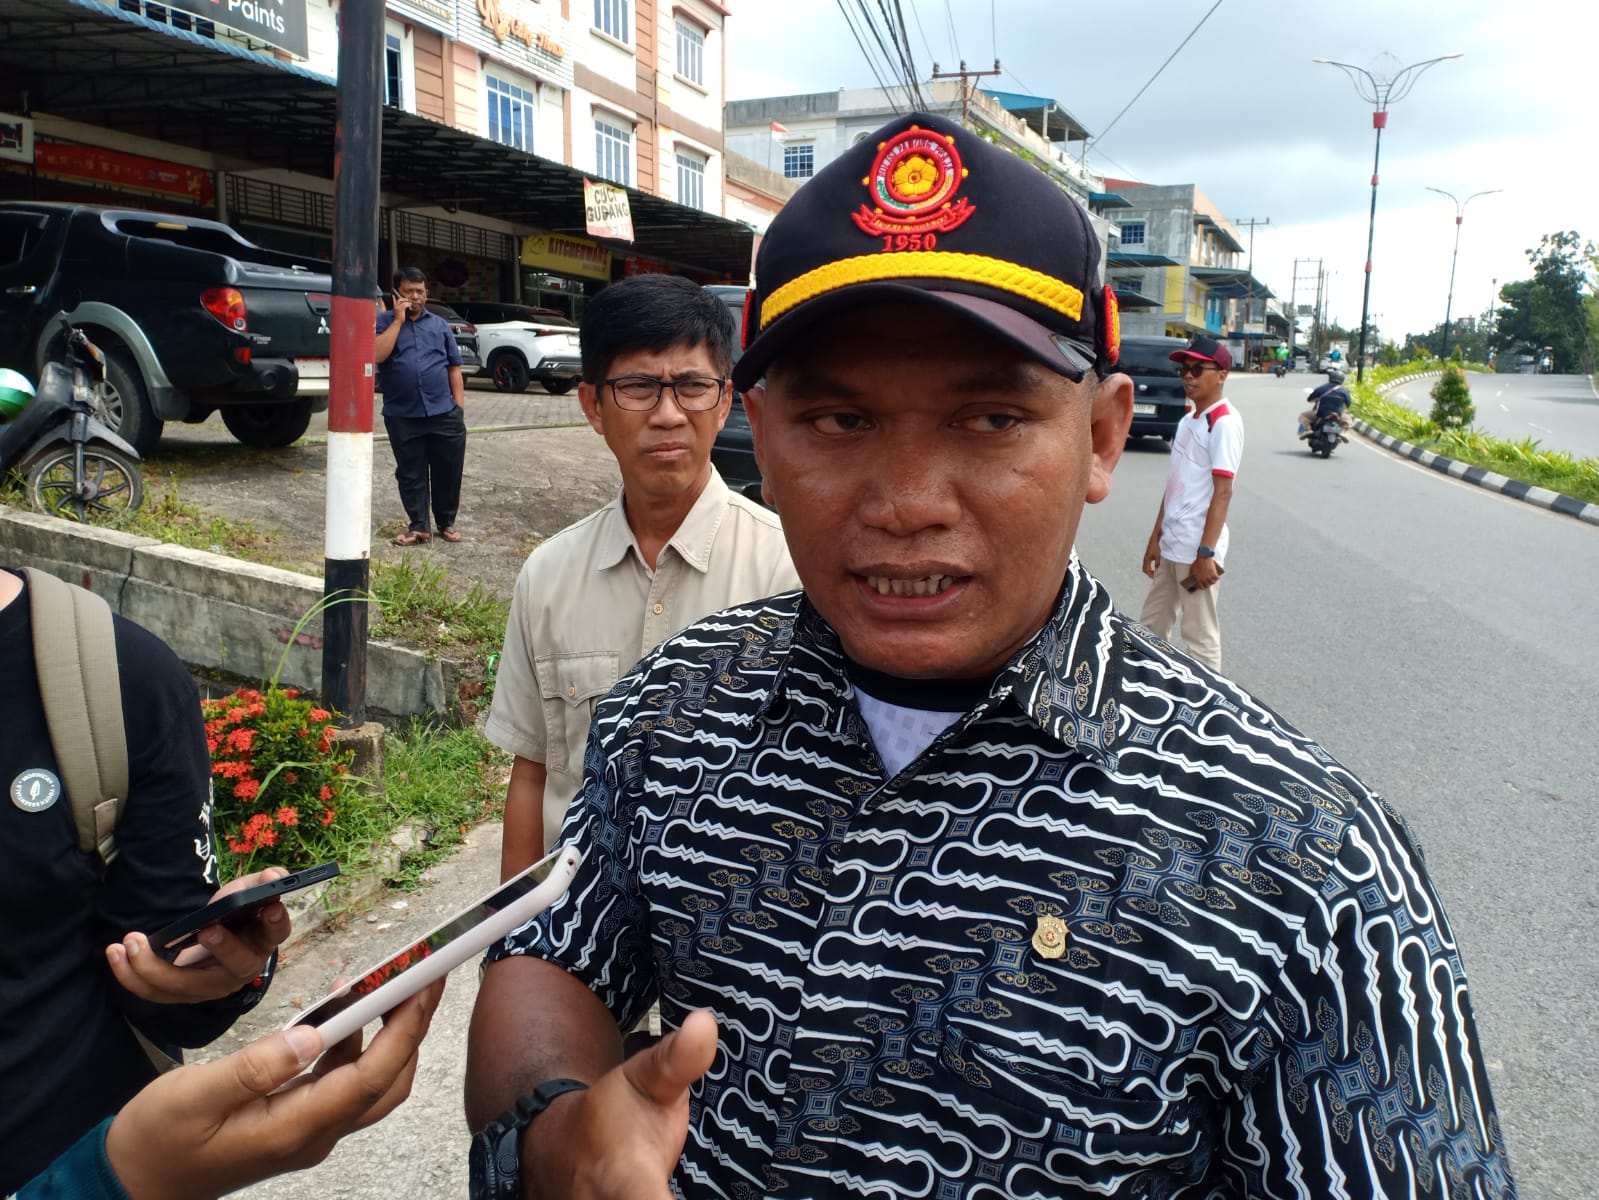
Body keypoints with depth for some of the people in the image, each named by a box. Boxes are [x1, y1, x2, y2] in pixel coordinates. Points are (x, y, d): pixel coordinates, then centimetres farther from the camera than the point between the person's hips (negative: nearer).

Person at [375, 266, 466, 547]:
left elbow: (454, 367, 11)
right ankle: (418, 528, 14)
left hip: (444, 414, 2)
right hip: (402, 417, -1)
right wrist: (398, 320, -11)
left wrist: (459, 407, 4)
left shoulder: (440, 324, 12)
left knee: (448, 472, 6)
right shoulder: (384, 321, 4)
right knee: (410, 475, 5)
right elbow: (377, 355, -14)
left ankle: (446, 524, 21)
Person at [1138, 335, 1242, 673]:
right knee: (1151, 627, 17)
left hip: (1196, 549, -9)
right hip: (1171, 545, 9)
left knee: (1201, 636, 1)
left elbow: (1222, 491, -18)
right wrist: (1155, 538, 15)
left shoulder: (1224, 422, -13)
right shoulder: (1188, 419, 13)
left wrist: (1206, 552, -23)